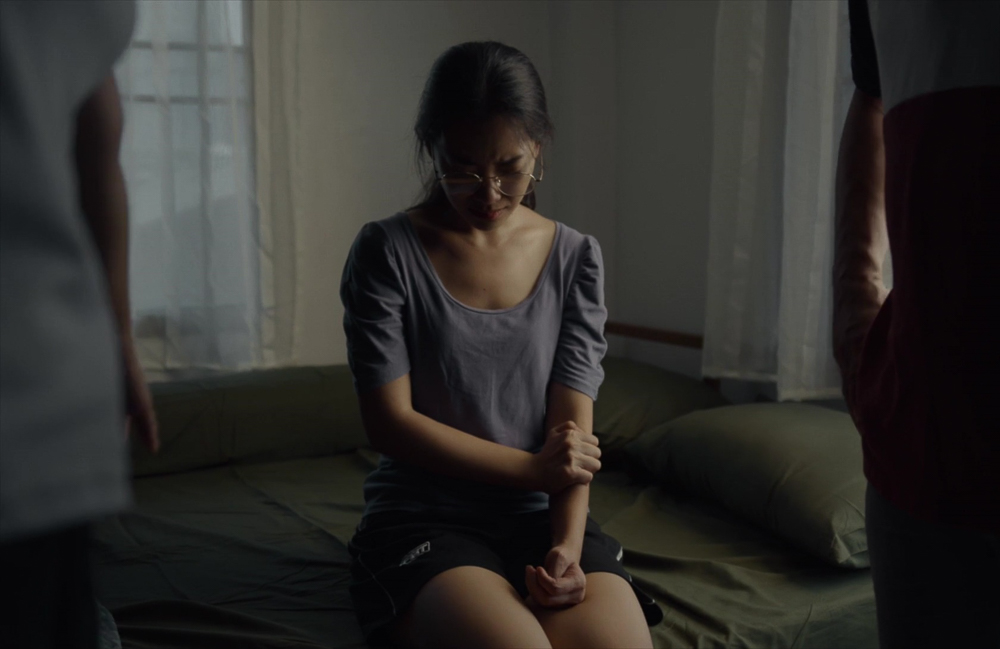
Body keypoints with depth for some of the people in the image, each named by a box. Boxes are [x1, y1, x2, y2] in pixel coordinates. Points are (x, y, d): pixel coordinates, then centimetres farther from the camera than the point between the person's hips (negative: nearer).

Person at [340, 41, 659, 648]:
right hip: (423, 523, -2)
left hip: (544, 516, 3)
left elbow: (573, 426, -1)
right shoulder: (387, 252, -2)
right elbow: (390, 421, -6)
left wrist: (568, 548, -17)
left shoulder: (576, 257, 6)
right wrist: (532, 468, -8)